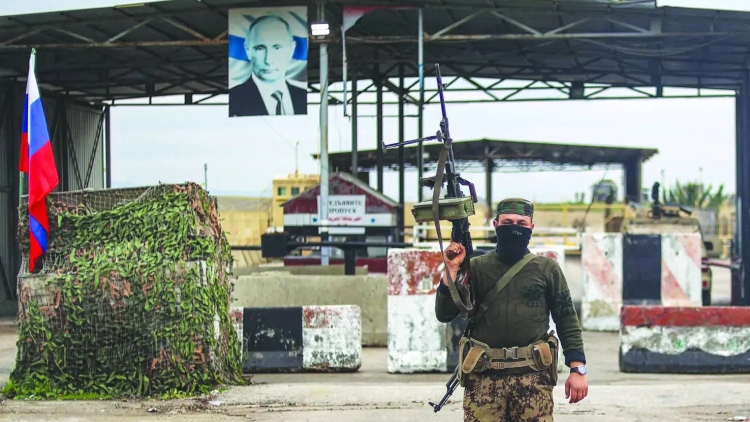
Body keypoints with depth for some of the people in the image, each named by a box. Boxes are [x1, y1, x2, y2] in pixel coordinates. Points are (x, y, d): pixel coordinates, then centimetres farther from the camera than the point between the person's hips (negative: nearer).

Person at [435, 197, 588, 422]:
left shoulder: (546, 269, 9)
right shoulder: (476, 267, 9)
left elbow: (567, 321, 8)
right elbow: (444, 314, 4)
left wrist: (577, 369, 0)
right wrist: (451, 270, -6)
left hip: (533, 377, 0)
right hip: (483, 378, 0)